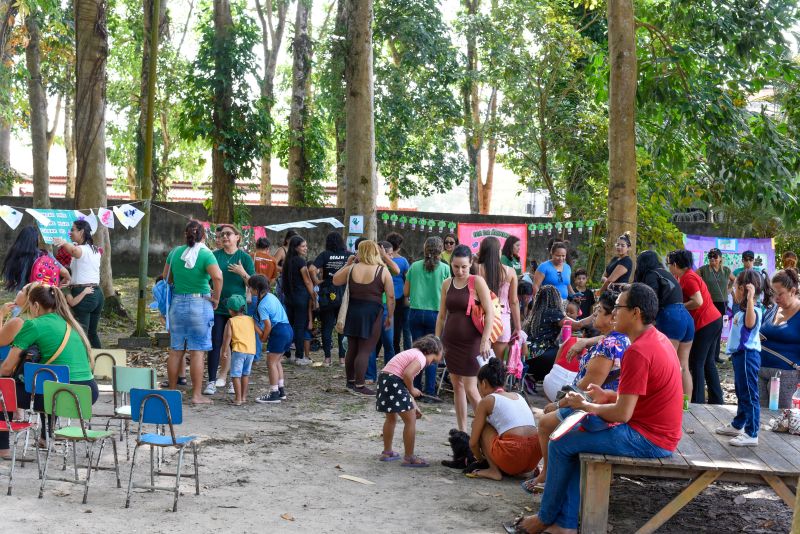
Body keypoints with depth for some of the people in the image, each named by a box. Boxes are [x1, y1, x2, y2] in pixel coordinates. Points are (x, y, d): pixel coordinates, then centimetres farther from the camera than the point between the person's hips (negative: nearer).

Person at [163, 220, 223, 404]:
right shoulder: (205, 254, -10)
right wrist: (216, 298, -10)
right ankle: (197, 395, 4)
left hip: (177, 304, 5)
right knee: (197, 352, 0)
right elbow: (217, 276, -23)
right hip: (199, 304, -4)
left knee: (175, 351, 12)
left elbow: (166, 277, 15)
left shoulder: (175, 252, 5)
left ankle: (172, 391, 20)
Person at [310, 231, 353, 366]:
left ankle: (327, 358, 9)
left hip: (328, 296, -1)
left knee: (327, 327, 8)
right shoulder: (350, 255, -1)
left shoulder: (325, 255, -5)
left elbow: (312, 269, -17)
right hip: (345, 296, 1)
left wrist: (317, 281, -3)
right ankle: (342, 358, 12)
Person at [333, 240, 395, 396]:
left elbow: (335, 280, 17)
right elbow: (390, 297, -6)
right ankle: (359, 385, -3)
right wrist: (390, 317, 3)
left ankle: (350, 381, 25)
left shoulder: (351, 268, 3)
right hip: (372, 313, -4)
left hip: (353, 311, 4)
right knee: (365, 351, -3)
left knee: (352, 348, 15)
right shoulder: (383, 271, -5)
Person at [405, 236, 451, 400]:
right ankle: (429, 391, -2)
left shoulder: (414, 267, 1)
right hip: (435, 313, -2)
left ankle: (416, 389, 15)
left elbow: (406, 292, 7)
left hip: (415, 312, 2)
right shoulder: (445, 268, -5)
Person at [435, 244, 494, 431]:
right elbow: (441, 315, 13)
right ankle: (461, 431, 16)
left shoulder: (477, 282, -7)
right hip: (451, 341, 5)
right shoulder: (447, 284, 7)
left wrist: (485, 340, -18)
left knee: (470, 388, -7)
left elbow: (490, 312, -11)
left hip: (471, 341, -5)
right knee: (457, 385, 9)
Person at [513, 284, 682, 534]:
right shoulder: (658, 339, 8)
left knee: (561, 445, -1)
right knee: (577, 440, 16)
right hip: (659, 432, 10)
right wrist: (609, 396, 7)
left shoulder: (638, 352, -24)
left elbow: (622, 414, -24)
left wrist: (585, 405, -8)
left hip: (647, 439, -10)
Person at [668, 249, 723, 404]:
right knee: (708, 362, 15)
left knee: (696, 364, -3)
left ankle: (697, 402, -1)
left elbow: (698, 301, -23)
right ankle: (717, 400, 20)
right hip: (714, 320, 10)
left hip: (704, 324, -10)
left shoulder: (688, 278, -15)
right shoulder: (688, 276, 14)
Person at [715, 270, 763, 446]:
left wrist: (750, 298, -52)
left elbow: (750, 322, -44)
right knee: (741, 392, 23)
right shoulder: (743, 310, 12)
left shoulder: (753, 310, -19)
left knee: (749, 395, -7)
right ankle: (737, 425, 37)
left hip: (747, 356, -11)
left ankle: (751, 434, -4)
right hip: (740, 355, 11)